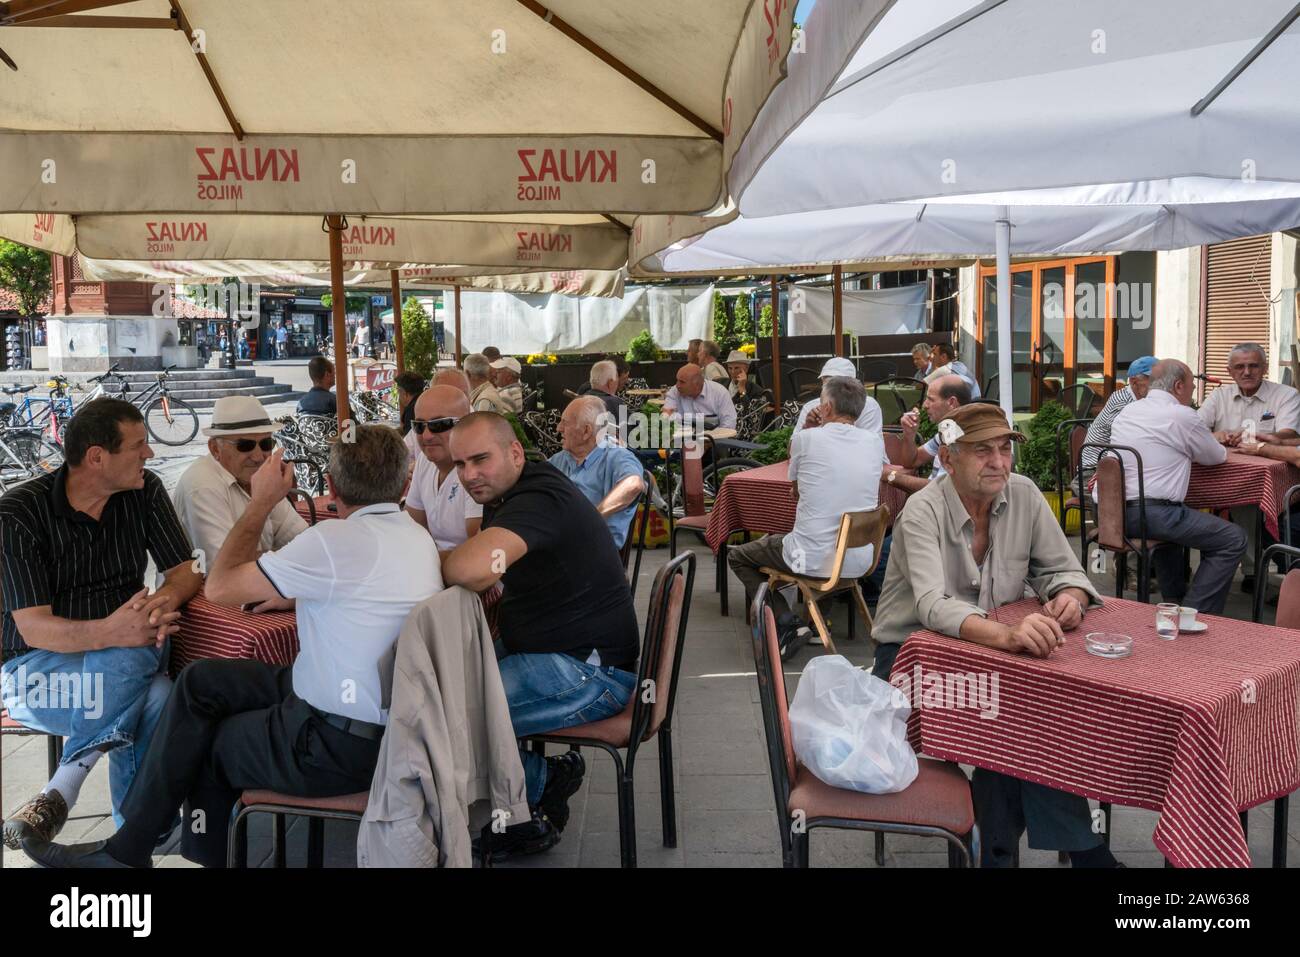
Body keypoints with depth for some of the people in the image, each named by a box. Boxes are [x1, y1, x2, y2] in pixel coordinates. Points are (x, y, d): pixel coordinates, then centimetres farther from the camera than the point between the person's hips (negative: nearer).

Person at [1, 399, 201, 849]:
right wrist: (107, 633, -38)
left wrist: (166, 600, -24)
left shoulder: (145, 492, 1)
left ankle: (61, 792, -14)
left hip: (118, 659, 3)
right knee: (136, 657, -35)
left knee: (157, 698, -34)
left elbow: (185, 571, 2)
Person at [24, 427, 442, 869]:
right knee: (200, 681, 14)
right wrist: (290, 596, 17)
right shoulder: (418, 536, 4)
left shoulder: (337, 540, -22)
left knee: (205, 742, 17)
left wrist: (261, 501, -2)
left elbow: (220, 587, -11)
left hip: (342, 745, -8)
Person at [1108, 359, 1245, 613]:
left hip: (1107, 510, 9)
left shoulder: (1127, 410, 16)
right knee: (1233, 540, -1)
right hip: (1146, 513, -9)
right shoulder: (1182, 416, -5)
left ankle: (1175, 601, 38)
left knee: (1171, 518, 38)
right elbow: (1217, 457, 10)